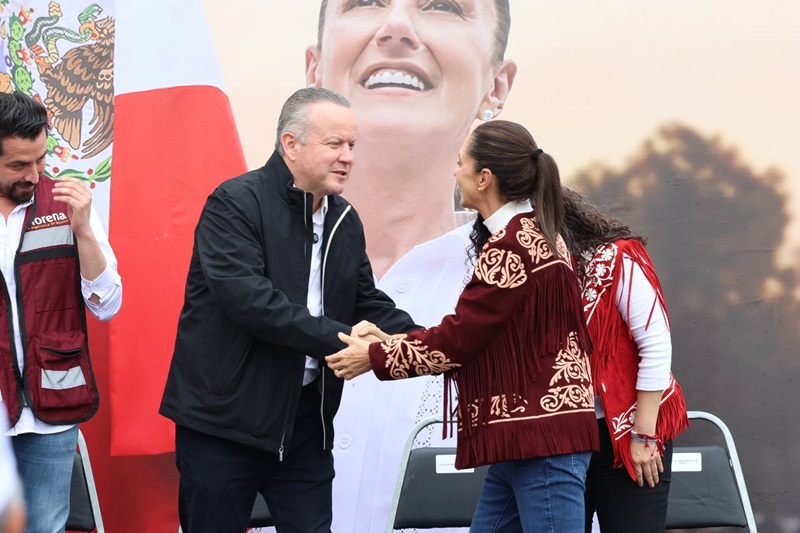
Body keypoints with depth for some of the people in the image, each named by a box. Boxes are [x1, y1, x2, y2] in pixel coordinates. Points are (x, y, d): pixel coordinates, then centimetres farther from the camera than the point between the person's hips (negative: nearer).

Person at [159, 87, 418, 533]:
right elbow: (245, 296, -25)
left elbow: (370, 304, 13)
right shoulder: (235, 203, -13)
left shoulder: (345, 219, 10)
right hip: (225, 416, -6)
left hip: (306, 415, 6)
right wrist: (337, 338, -28)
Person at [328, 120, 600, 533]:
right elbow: (471, 333, 15)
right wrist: (392, 343, 12)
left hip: (542, 439, -10)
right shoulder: (533, 233, 14)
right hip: (524, 439, 10)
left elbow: (457, 339, -14)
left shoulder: (513, 247, -17)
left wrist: (375, 357, -1)